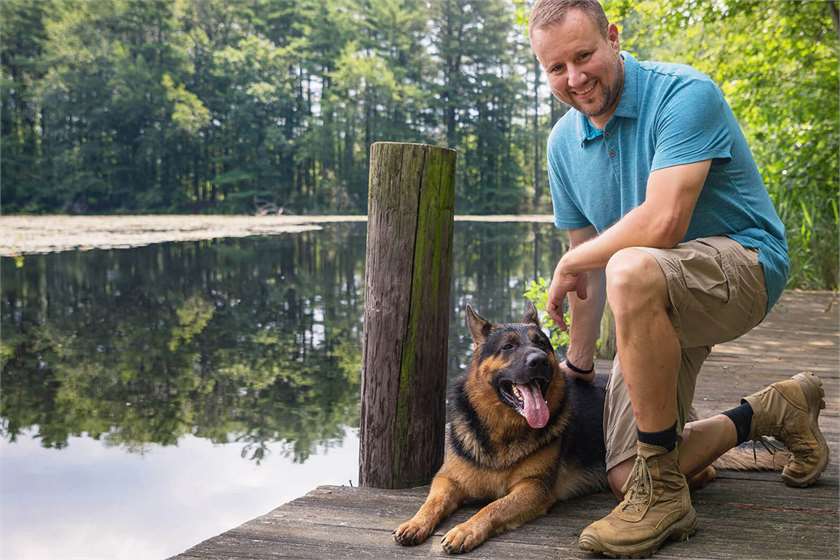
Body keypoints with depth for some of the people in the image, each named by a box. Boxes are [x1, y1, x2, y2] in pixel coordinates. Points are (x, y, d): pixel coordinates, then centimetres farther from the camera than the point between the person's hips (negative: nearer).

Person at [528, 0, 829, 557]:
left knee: (631, 271, -42)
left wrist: (570, 265, -14)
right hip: (657, 302, 8)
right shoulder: (565, 141, 4)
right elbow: (586, 255, 11)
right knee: (626, 477, 2)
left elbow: (662, 224, -30)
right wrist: (578, 364, 12)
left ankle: (662, 493, -27)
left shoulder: (685, 94, -19)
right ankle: (774, 410, 24)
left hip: (741, 260, -8)